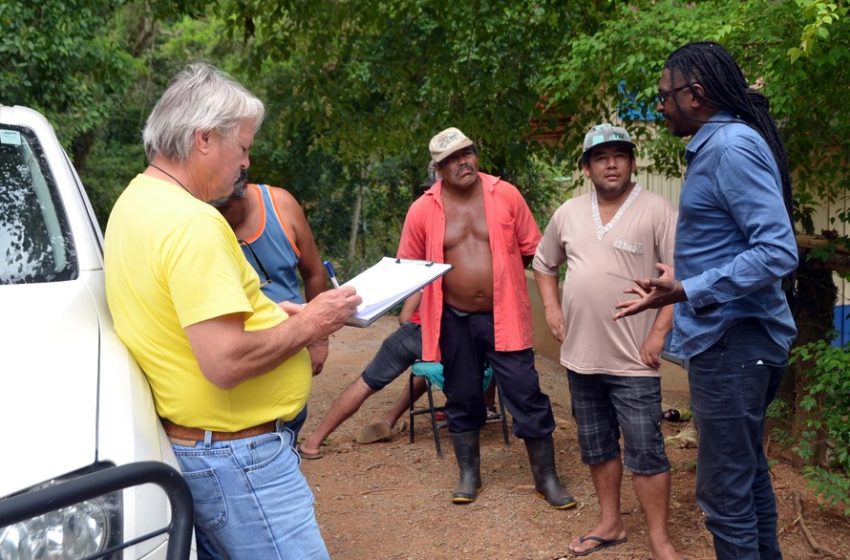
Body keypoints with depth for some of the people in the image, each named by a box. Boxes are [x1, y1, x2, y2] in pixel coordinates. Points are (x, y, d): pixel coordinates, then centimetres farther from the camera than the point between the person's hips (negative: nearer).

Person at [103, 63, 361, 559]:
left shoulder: (136, 202, 11)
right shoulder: (193, 222, -22)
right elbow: (226, 361, -28)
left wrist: (276, 313, 11)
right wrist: (308, 325, -13)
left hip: (188, 440, 10)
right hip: (235, 456, -10)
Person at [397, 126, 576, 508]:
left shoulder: (505, 195, -4)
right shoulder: (423, 210, -4)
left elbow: (531, 248, 6)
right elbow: (407, 266, 7)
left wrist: (500, 274, 6)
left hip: (503, 316, -1)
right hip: (454, 320, 1)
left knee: (526, 395, 1)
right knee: (462, 398, 13)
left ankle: (546, 478, 16)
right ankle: (469, 475, 30)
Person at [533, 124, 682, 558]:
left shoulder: (656, 210, -9)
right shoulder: (568, 213, 6)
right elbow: (543, 263, 21)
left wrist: (660, 332, -17)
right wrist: (552, 309, 9)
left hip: (632, 359, -5)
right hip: (580, 355, 6)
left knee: (645, 452, 0)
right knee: (597, 447, 17)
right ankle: (610, 523, 33)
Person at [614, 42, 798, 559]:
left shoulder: (732, 147, -18)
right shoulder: (718, 144, 13)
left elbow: (779, 253, -25)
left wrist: (688, 291, -26)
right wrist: (685, 280, 25)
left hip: (732, 341, -11)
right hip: (735, 338, 11)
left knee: (726, 492, -2)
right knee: (748, 473, 21)